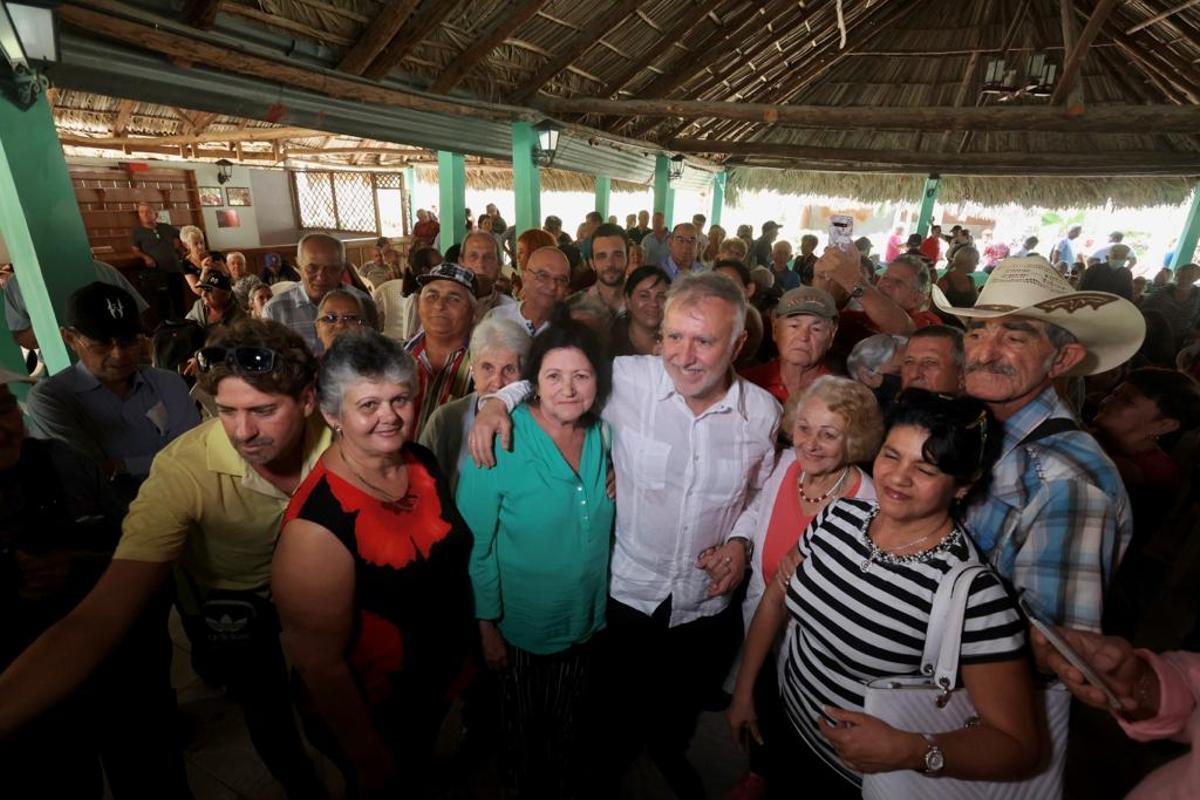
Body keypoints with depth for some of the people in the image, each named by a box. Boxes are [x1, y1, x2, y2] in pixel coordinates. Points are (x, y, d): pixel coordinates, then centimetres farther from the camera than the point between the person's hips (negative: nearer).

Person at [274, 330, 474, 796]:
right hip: (372, 715, -5)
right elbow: (319, 661, -25)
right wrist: (368, 756, -13)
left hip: (440, 687, 6)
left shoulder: (423, 463, -12)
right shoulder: (317, 525, -33)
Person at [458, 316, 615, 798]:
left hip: (586, 621, 4)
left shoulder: (602, 436, -9)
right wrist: (486, 626, -13)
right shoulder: (500, 443, -24)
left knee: (570, 733, 29)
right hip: (520, 627, -4)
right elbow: (475, 545, -17)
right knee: (522, 735, 25)